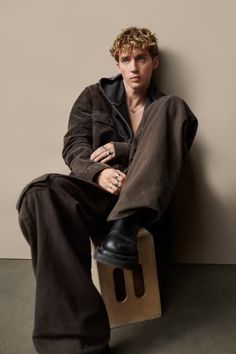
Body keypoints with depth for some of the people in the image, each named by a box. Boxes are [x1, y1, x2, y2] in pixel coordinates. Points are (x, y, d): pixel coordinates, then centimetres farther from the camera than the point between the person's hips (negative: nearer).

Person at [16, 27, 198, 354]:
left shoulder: (167, 109, 18)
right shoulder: (93, 97, 16)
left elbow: (170, 157, 6)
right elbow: (73, 147, 4)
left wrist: (121, 150, -9)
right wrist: (98, 173, -19)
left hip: (142, 200, 0)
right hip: (99, 192, 1)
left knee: (176, 107, -17)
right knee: (40, 194, -33)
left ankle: (124, 229, -32)